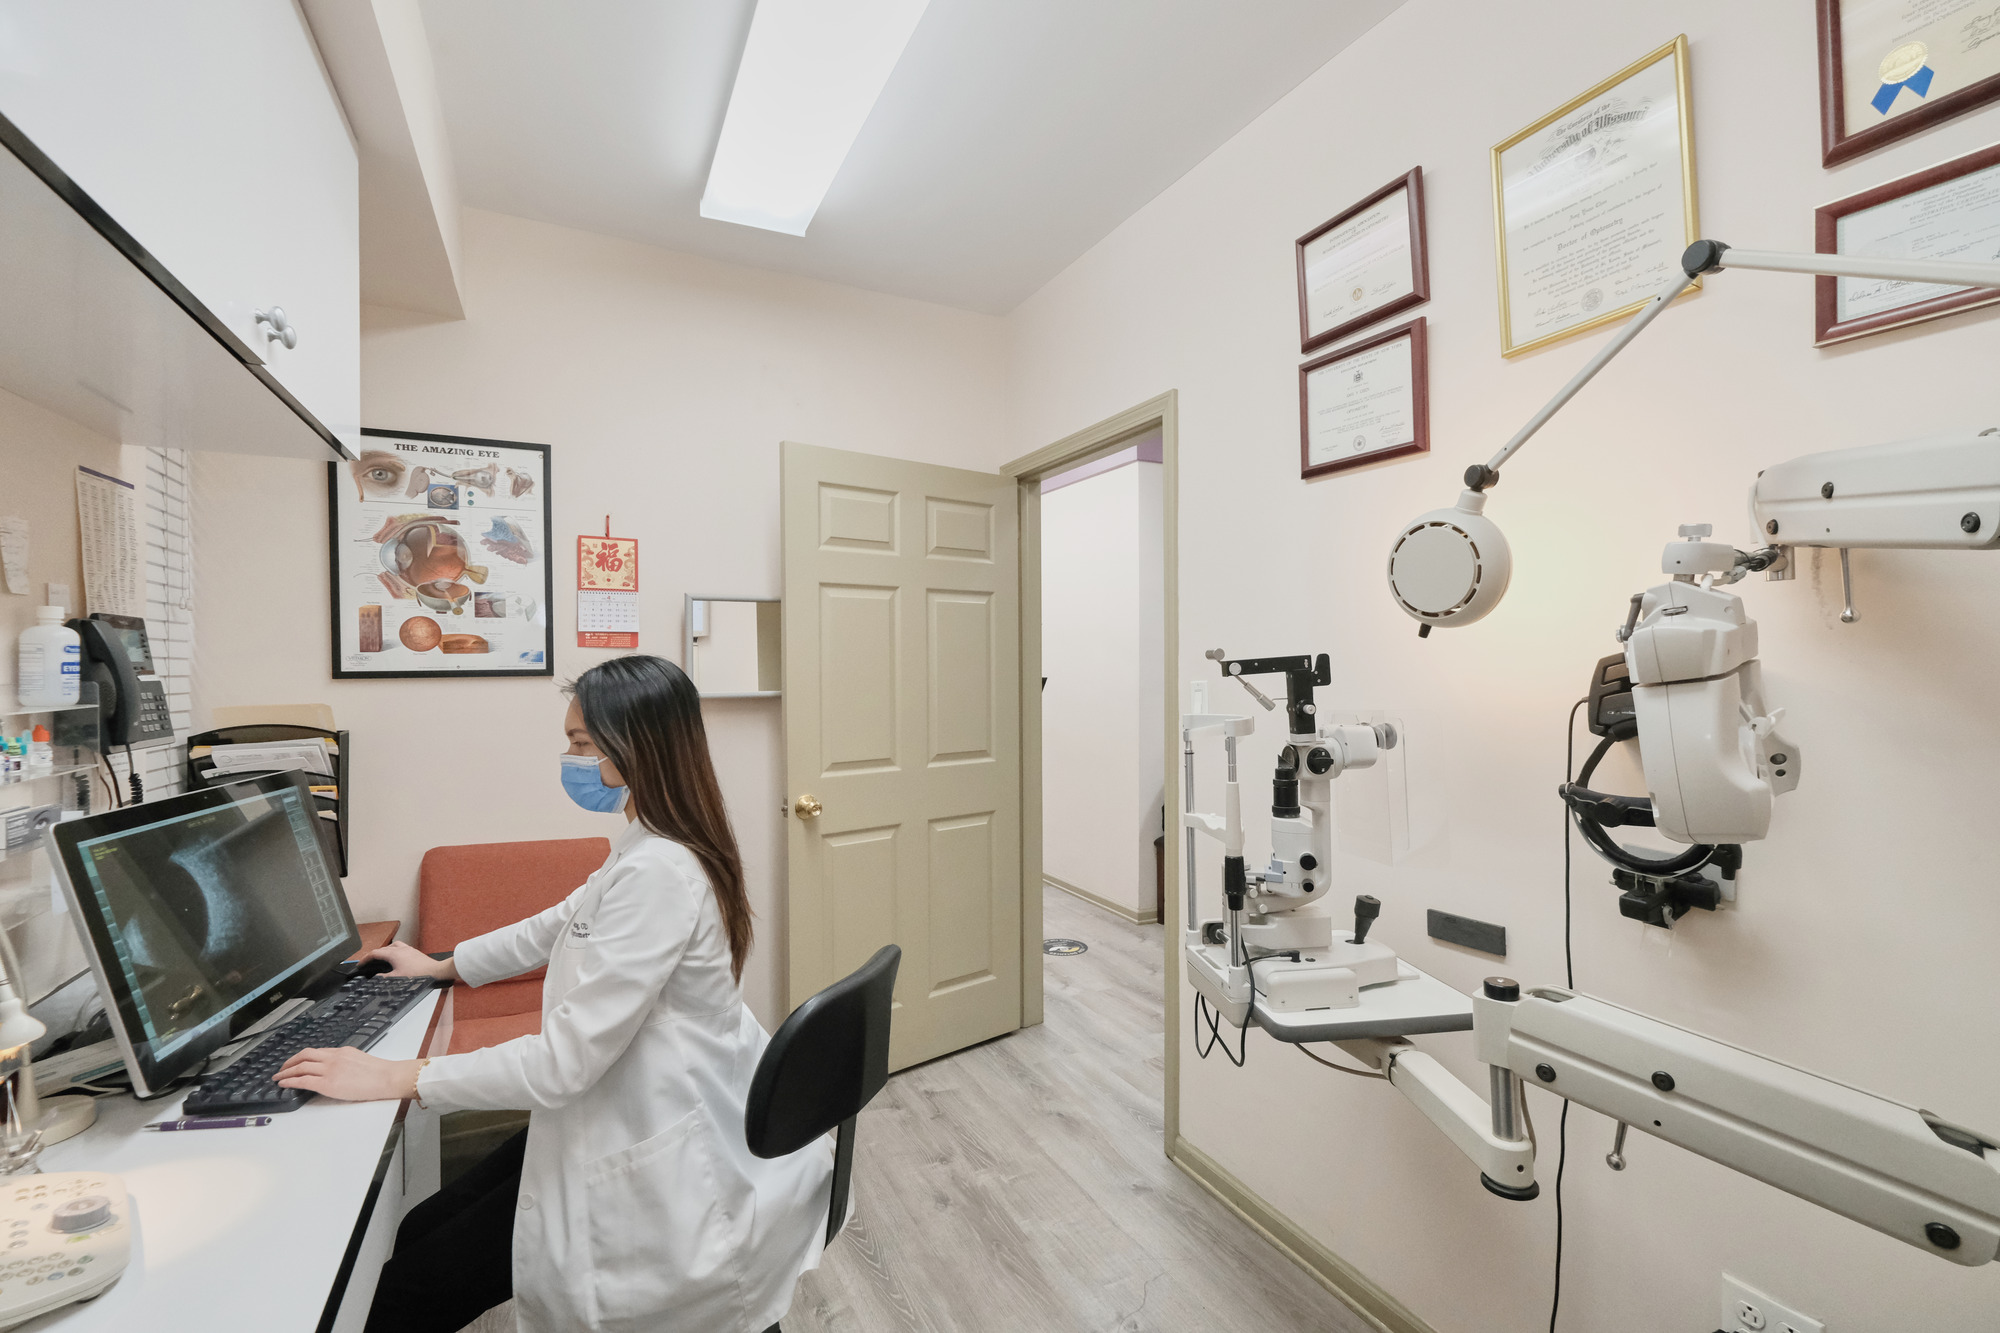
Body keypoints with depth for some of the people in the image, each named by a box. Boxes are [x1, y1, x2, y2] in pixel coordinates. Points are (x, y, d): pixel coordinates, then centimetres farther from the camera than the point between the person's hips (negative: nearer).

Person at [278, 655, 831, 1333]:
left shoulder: (660, 871, -29)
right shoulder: (649, 850, 5)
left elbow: (565, 1060, -26)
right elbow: (558, 925, 21)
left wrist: (394, 1078, -17)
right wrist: (442, 967, 26)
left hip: (656, 1172, -9)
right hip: (622, 1119, 9)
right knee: (416, 1234, 12)